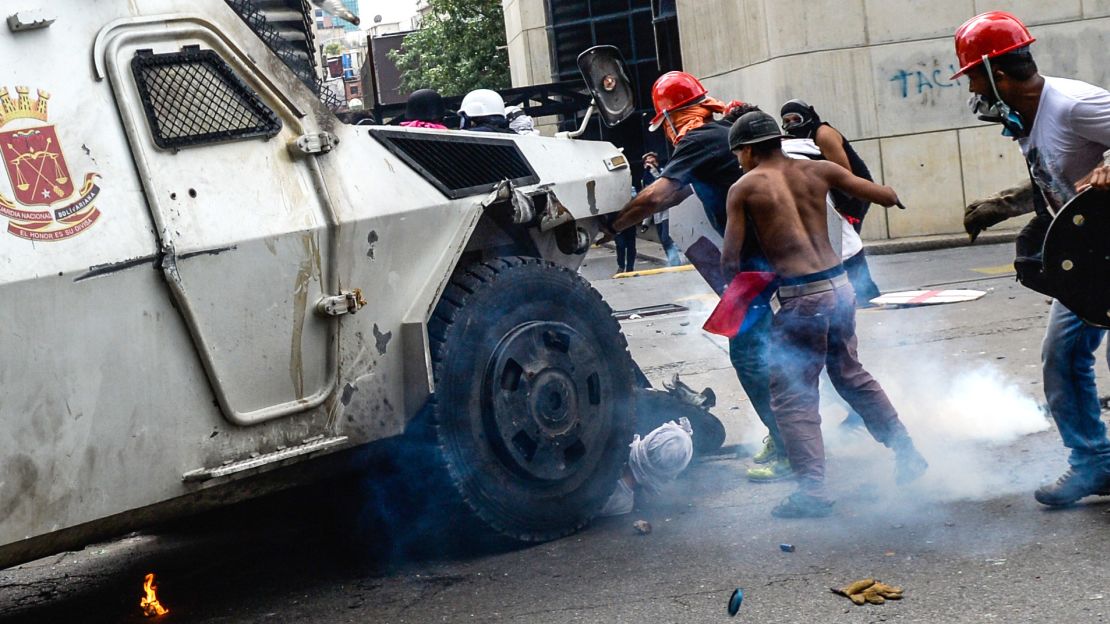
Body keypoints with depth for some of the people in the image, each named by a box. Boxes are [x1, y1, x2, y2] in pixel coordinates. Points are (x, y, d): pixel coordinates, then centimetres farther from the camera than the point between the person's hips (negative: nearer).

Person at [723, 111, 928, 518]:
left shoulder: (743, 188, -2)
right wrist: (890, 194, 34)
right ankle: (907, 454, 32)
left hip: (799, 298, -6)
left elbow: (730, 263, -5)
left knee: (792, 397, 4)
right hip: (839, 286, 6)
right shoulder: (817, 171, 9)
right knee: (851, 375, 25)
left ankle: (812, 489, -4)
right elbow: (887, 197, 11)